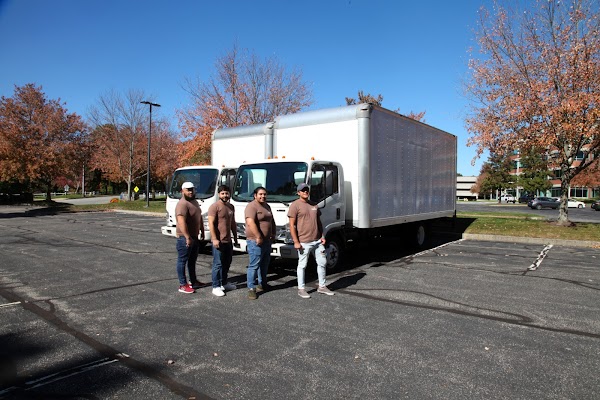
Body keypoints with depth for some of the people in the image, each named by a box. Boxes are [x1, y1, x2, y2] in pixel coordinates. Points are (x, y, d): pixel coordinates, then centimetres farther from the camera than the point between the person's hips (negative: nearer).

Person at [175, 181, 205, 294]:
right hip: (185, 237, -10)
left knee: (192, 260, 18)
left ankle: (193, 281, 30)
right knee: (182, 261, 0)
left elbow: (199, 218, 23)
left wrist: (202, 231, 20)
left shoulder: (195, 202, 12)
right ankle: (183, 285, 6)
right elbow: (181, 222, -28)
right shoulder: (182, 204, -19)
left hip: (194, 236, 10)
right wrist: (188, 237, -30)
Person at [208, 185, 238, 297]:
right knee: (218, 264, -3)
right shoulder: (214, 206, -10)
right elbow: (211, 223, -16)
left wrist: (235, 238, 18)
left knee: (227, 263, 16)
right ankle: (216, 287, 4)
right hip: (218, 241, -8)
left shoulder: (231, 207, 13)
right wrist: (214, 239, -21)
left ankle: (224, 283, 30)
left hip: (228, 240, 8)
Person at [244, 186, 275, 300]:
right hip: (255, 241, -9)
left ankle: (262, 284, 32)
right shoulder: (251, 206, -13)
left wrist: (273, 234, 12)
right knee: (254, 265, -7)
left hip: (267, 241, 9)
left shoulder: (267, 206, 15)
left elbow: (272, 221, 23)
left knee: (264, 264, 18)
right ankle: (251, 288, -1)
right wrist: (258, 237, -26)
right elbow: (250, 223, -25)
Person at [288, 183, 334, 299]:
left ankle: (322, 287, 26)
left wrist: (322, 236, 11)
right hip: (304, 242, -7)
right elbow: (292, 225, -11)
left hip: (317, 241, 7)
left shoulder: (314, 205, 14)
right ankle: (301, 289, 15)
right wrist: (296, 242, -16)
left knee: (322, 263, 12)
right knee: (302, 265, 3)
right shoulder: (295, 205, -7)